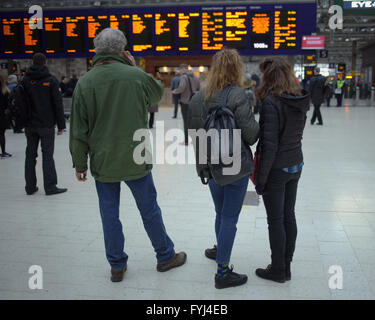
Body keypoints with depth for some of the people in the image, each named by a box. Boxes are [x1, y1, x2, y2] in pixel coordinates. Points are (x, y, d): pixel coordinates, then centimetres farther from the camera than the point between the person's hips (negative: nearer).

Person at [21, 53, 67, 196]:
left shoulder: (25, 80, 4)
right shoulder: (51, 80, -6)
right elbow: (57, 104, -7)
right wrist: (61, 124, -3)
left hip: (30, 125, 4)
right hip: (46, 125, -3)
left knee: (30, 154, 10)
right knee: (47, 155, 0)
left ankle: (30, 186, 15)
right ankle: (50, 187, 2)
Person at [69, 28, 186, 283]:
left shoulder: (85, 82, -6)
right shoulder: (135, 76, -9)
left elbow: (78, 130, -4)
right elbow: (159, 92, 13)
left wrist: (80, 163, 6)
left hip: (102, 163, 1)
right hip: (135, 159, -1)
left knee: (110, 214, 11)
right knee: (149, 209, 13)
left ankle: (117, 266, 23)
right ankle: (166, 256, 28)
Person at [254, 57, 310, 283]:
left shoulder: (272, 102, -20)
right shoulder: (300, 100, 5)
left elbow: (270, 144, -21)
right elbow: (297, 134, 11)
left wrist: (261, 177, -15)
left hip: (277, 169, -8)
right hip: (296, 165, 8)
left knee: (276, 220, 5)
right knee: (289, 216, 15)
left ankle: (278, 270, 18)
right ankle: (286, 266, 28)